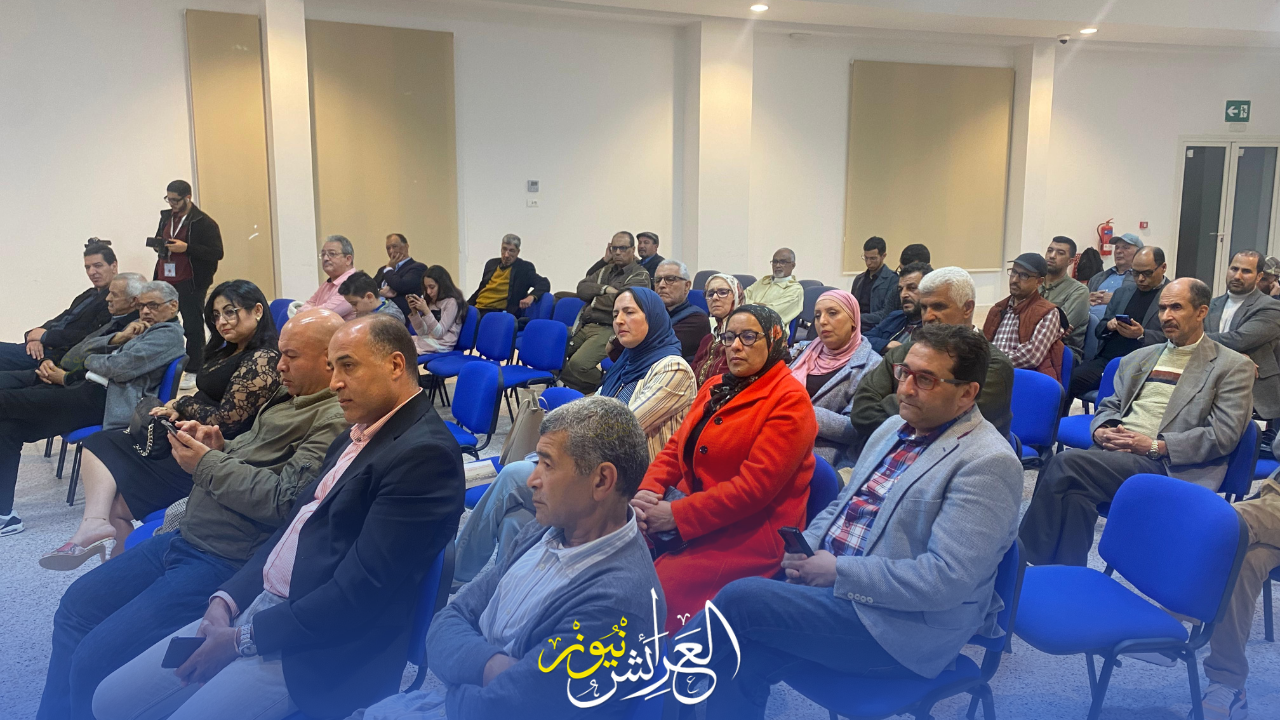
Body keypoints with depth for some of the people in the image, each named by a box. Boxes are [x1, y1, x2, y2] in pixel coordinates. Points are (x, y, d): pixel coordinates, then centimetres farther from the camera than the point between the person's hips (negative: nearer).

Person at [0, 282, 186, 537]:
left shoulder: (169, 333, -5)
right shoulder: (141, 327, 26)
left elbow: (120, 367, -14)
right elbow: (91, 346, 21)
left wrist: (89, 361, 5)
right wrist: (119, 337, 1)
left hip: (102, 399, -10)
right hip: (89, 386, 10)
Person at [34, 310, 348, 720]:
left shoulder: (335, 420, -20)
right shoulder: (289, 397, 11)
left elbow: (282, 501, -26)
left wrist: (207, 464, -14)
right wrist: (218, 446, 0)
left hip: (225, 562, -11)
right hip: (186, 535, 11)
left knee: (93, 660, -12)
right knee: (76, 607, 21)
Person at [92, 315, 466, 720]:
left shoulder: (425, 453, -18)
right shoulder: (356, 436, 14)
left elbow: (361, 591, -22)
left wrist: (244, 638, -15)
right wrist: (227, 599, 2)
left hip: (318, 650, -9)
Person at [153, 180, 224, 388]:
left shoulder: (204, 223, -9)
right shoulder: (166, 217, 13)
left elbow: (217, 253, -14)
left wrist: (186, 248, -22)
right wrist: (158, 245, 0)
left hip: (190, 284, -6)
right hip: (165, 281, 7)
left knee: (193, 326, 1)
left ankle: (193, 371, 10)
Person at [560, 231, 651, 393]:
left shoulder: (640, 276, 1)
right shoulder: (606, 270, 23)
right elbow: (582, 288, 10)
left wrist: (594, 300, 2)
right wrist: (605, 289, -7)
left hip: (608, 330, -7)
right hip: (584, 326, 8)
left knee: (578, 363, -29)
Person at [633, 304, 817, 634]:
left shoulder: (790, 399, -9)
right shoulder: (714, 388, 16)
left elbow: (754, 485, -17)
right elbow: (675, 449, 15)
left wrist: (676, 515, -18)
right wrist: (648, 492, -6)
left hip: (747, 536, -7)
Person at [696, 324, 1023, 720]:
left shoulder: (988, 463, -15)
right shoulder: (894, 428, 12)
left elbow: (947, 579, -22)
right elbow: (843, 504, 21)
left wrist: (839, 571, -18)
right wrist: (805, 549, 0)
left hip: (905, 628, -7)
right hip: (830, 585, 7)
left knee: (740, 598, -18)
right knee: (743, 659, -16)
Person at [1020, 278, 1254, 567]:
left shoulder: (1233, 367, 7)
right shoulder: (1137, 358, 24)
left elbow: (1223, 435, -3)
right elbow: (1108, 407, 26)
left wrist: (1155, 446, -13)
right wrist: (1101, 431, 1)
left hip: (1165, 465, -5)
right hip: (1112, 452, 5)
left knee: (1066, 463, -29)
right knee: (1075, 490, -30)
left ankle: (1028, 560, -21)